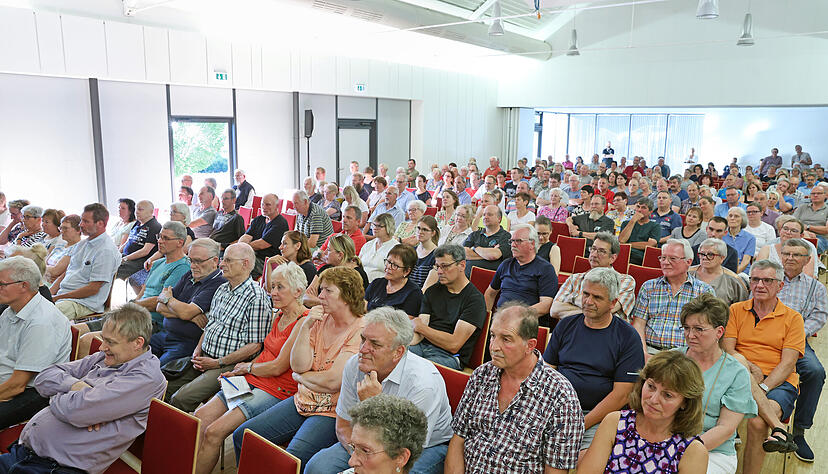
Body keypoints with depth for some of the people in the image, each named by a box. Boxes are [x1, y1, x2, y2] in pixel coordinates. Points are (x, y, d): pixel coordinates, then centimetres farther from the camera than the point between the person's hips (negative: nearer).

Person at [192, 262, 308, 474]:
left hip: (275, 391, -9)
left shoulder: (303, 323, -17)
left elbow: (278, 367, -17)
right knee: (200, 416, -4)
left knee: (214, 432, -17)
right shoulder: (278, 316, 12)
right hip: (252, 381, 9)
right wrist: (239, 371, 7)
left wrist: (247, 367, -2)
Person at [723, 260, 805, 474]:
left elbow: (788, 363, -2)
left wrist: (763, 388, -18)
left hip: (779, 383, -1)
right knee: (738, 363, -34)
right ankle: (778, 428, -37)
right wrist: (754, 372, -18)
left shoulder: (793, 318, 9)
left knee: (757, 422, -31)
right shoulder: (736, 310, 13)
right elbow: (727, 350, 1)